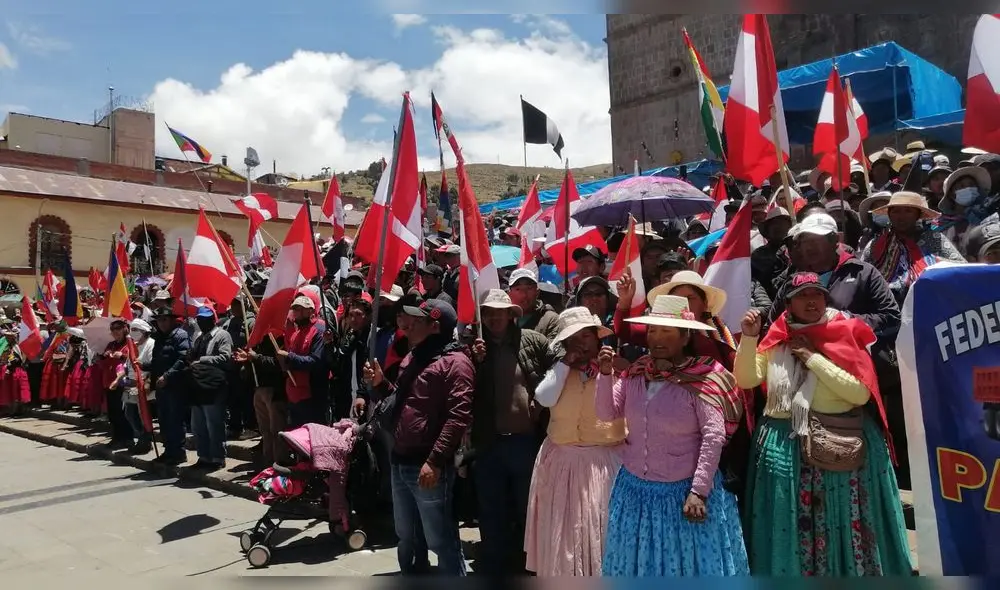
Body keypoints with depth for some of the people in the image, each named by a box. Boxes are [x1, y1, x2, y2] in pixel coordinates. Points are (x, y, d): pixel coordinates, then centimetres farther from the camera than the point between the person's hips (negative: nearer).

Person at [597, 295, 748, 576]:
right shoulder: (635, 373, 0)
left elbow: (714, 437, -18)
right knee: (637, 560, 21)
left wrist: (698, 491, -19)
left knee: (688, 561, 13)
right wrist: (605, 374, -12)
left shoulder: (701, 380, -16)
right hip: (635, 489, 5)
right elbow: (607, 414, 2)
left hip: (684, 491, -5)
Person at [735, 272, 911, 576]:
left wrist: (813, 358, -12)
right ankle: (793, 571, 24)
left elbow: (861, 393, -12)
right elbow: (746, 380, 0)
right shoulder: (778, 339, 7)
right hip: (786, 446, 2)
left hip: (842, 443, -2)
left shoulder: (845, 335, -1)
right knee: (792, 527, 7)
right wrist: (749, 338, -11)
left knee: (844, 526, 4)